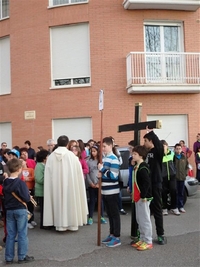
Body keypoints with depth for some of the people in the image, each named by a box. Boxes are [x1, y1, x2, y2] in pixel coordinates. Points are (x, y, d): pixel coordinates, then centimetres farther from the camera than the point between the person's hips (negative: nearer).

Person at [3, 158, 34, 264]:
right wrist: (29, 195, 0)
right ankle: (22, 256, 12)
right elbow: (26, 198, -19)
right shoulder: (20, 183, -18)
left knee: (10, 234, 12)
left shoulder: (5, 183, 1)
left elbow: (4, 195, 13)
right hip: (20, 210, -6)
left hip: (9, 210, 6)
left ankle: (9, 257, 18)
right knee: (22, 234, 5)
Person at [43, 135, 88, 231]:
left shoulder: (51, 157, -4)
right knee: (71, 202, 10)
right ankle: (72, 223, 17)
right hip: (70, 185, -1)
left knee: (59, 202, 10)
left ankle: (60, 224, 16)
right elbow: (78, 173, -2)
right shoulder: (72, 156, -9)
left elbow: (48, 175, -1)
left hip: (56, 186, 2)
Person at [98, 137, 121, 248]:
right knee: (109, 214, 16)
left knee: (115, 214, 0)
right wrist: (100, 173, 2)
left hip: (112, 191, -9)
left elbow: (113, 176, -21)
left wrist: (102, 169, -17)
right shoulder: (104, 158, 12)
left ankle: (117, 237, 7)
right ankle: (112, 234, 27)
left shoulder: (114, 159, -14)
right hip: (105, 191, 9)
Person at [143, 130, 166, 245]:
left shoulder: (157, 151, -7)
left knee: (157, 210, 2)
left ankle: (161, 235, 12)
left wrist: (151, 132, -28)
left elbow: (160, 145, -30)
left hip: (155, 184, -6)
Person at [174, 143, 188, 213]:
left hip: (182, 178, 5)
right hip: (174, 178, -5)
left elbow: (186, 166, 16)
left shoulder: (184, 157, 7)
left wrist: (185, 173, 6)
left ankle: (180, 206, 22)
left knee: (181, 193, 12)